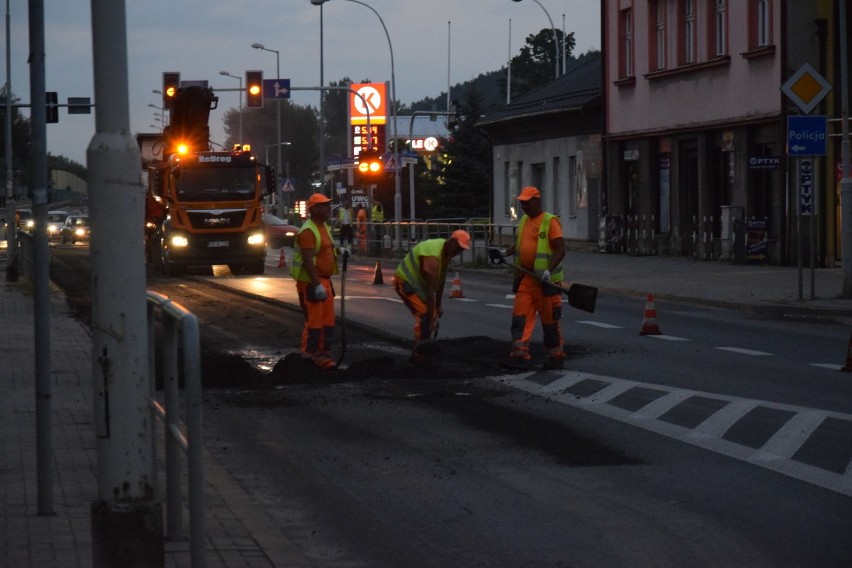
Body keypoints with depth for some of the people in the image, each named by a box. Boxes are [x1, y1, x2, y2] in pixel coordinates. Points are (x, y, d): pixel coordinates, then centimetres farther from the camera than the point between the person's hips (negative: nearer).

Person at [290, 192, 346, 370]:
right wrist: (317, 285, -28)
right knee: (314, 322, -8)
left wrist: (339, 251, 11)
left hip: (324, 281, 10)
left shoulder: (325, 227, 13)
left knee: (328, 322, 12)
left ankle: (323, 355, 20)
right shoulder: (308, 231, -18)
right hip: (311, 283, -10)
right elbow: (308, 261, -24)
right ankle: (307, 360, -4)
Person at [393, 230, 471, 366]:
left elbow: (441, 280, 5)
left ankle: (423, 351, 16)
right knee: (424, 316, -16)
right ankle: (418, 354, -9)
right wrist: (431, 317, -29)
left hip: (419, 283, 9)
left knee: (432, 315, 7)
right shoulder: (433, 257, -33)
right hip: (406, 283, -9)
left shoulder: (447, 252, -3)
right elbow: (430, 288, -31)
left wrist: (438, 306, 7)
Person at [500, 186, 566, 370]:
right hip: (525, 277, 7)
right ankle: (520, 351, -7)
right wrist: (504, 254, 3)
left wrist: (548, 270, -27)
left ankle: (556, 356, 14)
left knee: (549, 318, 3)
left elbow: (560, 249, -15)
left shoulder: (550, 221, -10)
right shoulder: (524, 221, 13)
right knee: (520, 314, -4)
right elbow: (518, 245, 22)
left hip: (544, 280, -7)